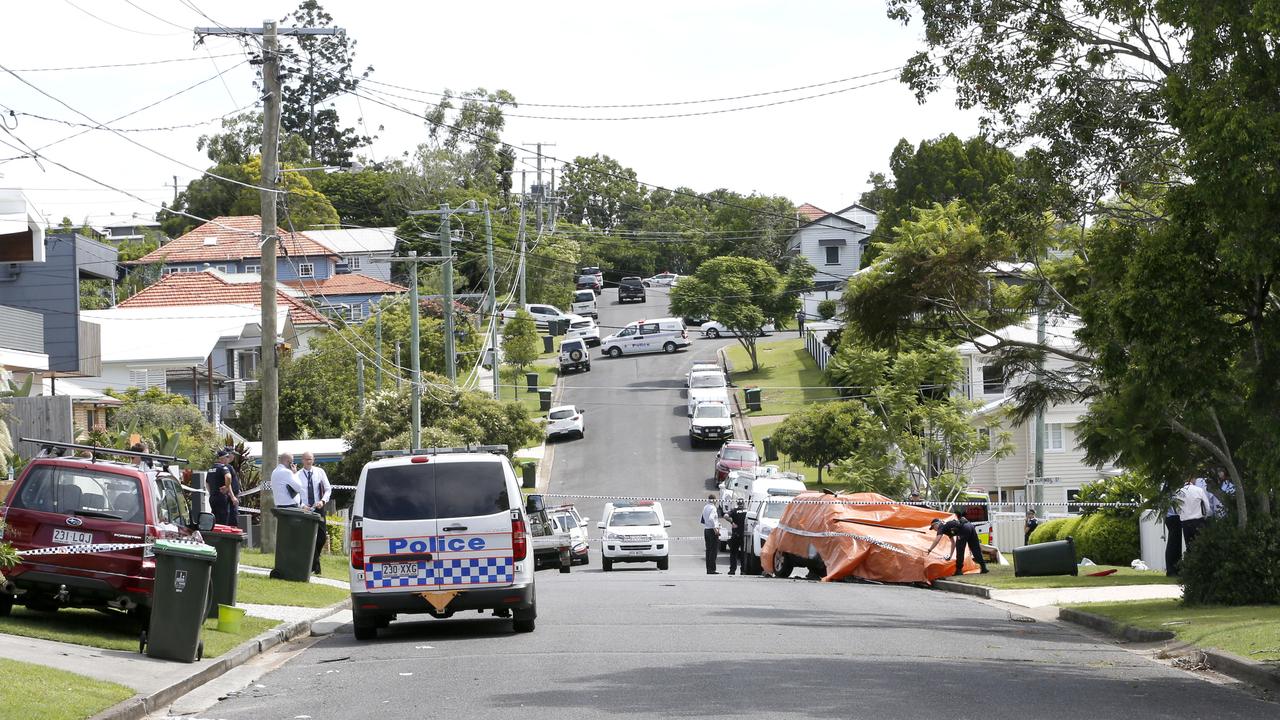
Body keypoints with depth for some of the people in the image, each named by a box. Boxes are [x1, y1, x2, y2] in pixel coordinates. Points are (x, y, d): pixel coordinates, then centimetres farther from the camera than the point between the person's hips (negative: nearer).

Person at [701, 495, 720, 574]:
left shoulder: (705, 507, 13)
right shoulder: (712, 508, -13)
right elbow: (711, 518, -27)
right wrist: (715, 528, -22)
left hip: (706, 530, 8)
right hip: (712, 530, -8)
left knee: (708, 550, 10)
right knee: (714, 550, -6)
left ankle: (708, 569, 11)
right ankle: (712, 569, -9)